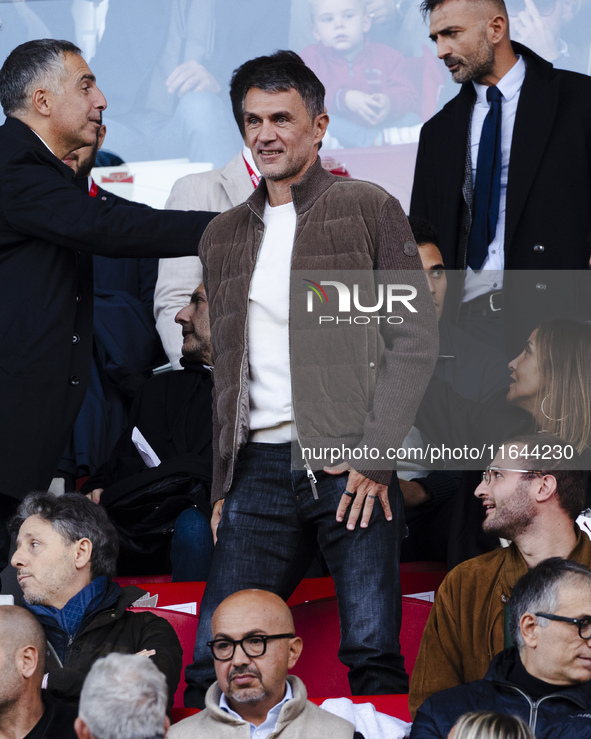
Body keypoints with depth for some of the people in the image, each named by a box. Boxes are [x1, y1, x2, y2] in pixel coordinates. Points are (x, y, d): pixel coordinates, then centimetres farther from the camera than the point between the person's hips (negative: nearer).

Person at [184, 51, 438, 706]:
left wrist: (374, 456, -11)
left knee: (372, 655, -12)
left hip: (351, 464, -4)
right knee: (212, 659, -4)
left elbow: (415, 336, -2)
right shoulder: (223, 237, 19)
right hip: (259, 468, 4)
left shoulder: (368, 209, 4)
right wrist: (221, 486, 14)